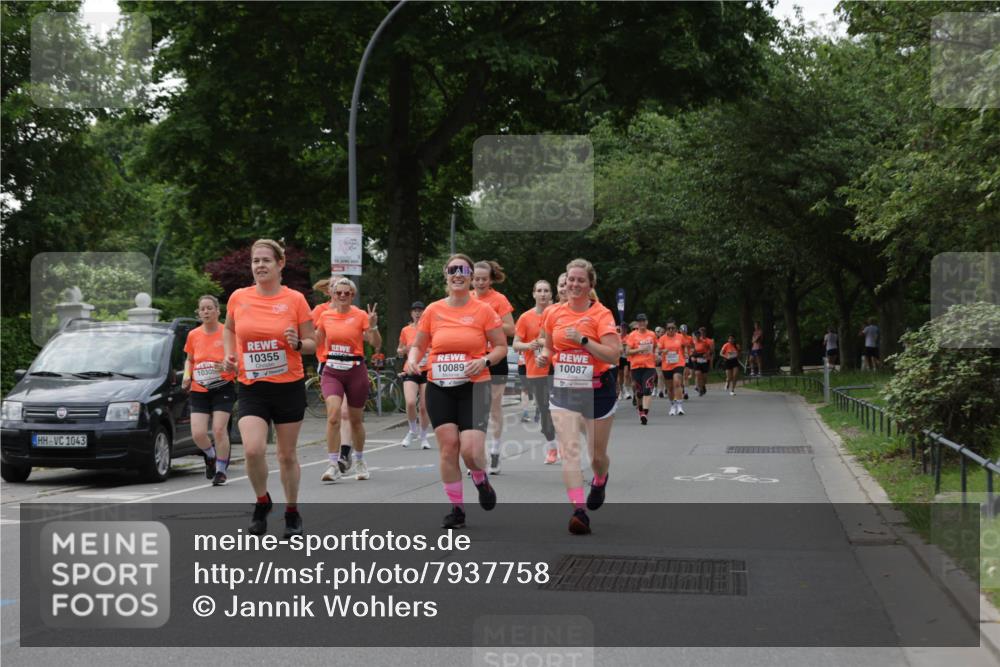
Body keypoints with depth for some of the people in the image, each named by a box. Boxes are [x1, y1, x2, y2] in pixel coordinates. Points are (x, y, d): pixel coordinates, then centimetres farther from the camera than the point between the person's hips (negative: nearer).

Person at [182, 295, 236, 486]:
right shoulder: (193, 335, 6)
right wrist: (187, 375, 3)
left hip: (223, 387, -3)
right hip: (198, 390, 3)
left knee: (219, 429, -11)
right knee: (197, 433, -7)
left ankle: (221, 470, 7)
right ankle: (211, 455, 26)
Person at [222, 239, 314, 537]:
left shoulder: (295, 300, -5)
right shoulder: (238, 298, 1)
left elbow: (312, 344, 2)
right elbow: (228, 329, 21)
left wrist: (297, 343, -20)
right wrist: (229, 356, 4)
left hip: (289, 386, -1)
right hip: (251, 387, 1)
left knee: (287, 454, 8)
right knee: (253, 449, -17)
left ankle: (292, 512, 28)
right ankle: (262, 501, 10)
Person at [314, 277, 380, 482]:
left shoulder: (360, 315, -4)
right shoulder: (325, 315, 4)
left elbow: (376, 344, -7)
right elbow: (317, 342, 16)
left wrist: (373, 326, -23)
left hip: (355, 371, -1)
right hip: (332, 371, 1)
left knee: (356, 420, 12)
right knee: (333, 415, -19)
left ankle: (359, 461, 34)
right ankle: (333, 465, -15)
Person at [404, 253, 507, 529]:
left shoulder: (484, 310, -2)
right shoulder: (433, 311, 4)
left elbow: (501, 346, 3)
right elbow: (418, 345, 15)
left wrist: (485, 361, -15)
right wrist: (412, 360, -6)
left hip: (473, 387, -2)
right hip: (439, 388, 2)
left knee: (470, 450, -14)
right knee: (448, 447, -2)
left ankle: (481, 481, 23)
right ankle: (456, 509, 11)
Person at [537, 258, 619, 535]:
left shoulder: (601, 314, -10)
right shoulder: (554, 313, 3)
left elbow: (613, 355, -20)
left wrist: (582, 339, -27)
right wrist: (545, 356, -1)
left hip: (597, 390, -2)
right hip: (563, 390, 2)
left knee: (598, 454, 10)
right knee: (569, 449, -15)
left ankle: (599, 481, 46)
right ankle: (579, 510, -20)